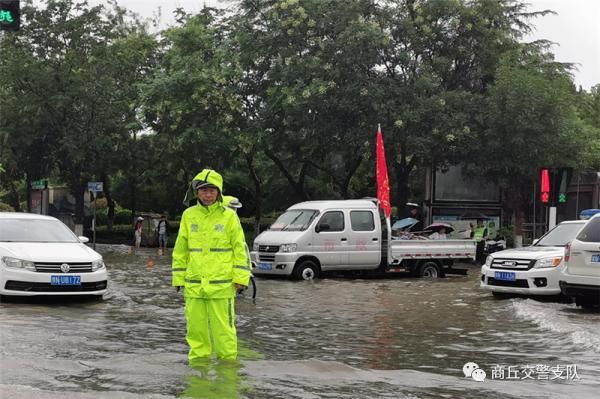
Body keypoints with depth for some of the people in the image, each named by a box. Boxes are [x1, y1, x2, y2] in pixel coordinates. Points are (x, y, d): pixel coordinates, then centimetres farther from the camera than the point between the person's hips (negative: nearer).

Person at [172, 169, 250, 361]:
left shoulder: (229, 216, 0)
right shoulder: (189, 215, 7)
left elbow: (240, 248, 0)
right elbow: (180, 249, 13)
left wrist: (240, 277, -6)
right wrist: (178, 278, 10)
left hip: (222, 283, -3)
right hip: (194, 284, 3)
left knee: (223, 327, -1)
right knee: (196, 327, 8)